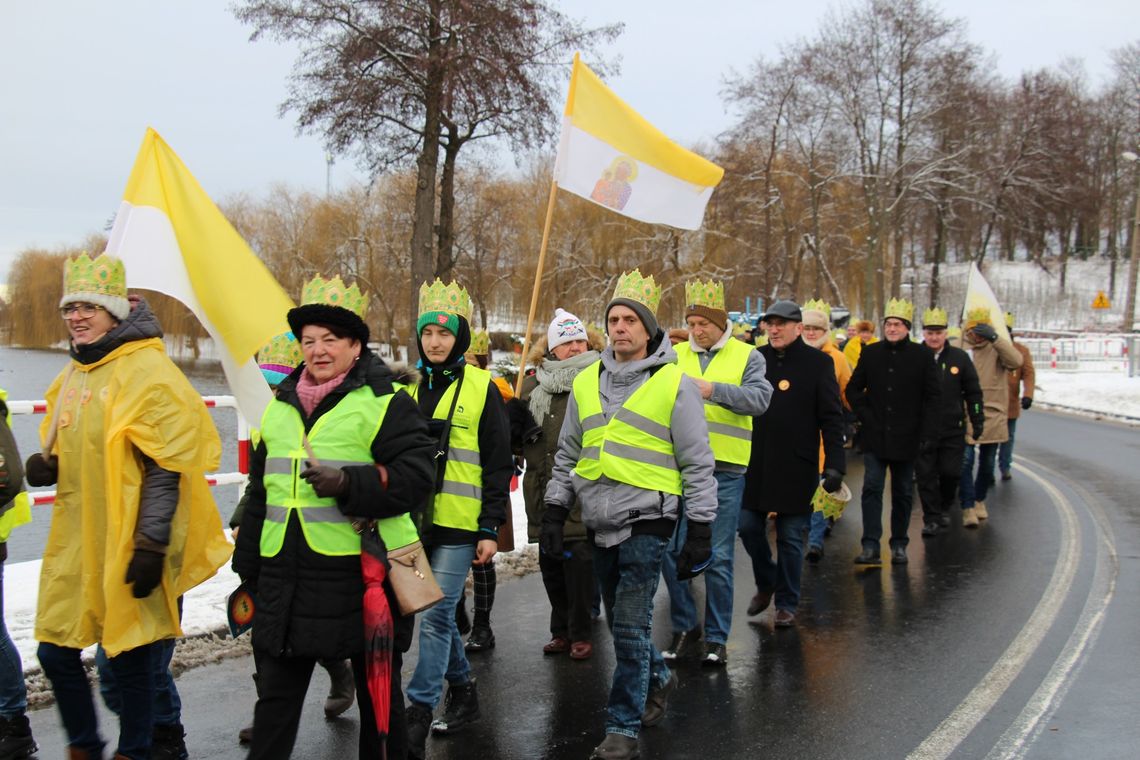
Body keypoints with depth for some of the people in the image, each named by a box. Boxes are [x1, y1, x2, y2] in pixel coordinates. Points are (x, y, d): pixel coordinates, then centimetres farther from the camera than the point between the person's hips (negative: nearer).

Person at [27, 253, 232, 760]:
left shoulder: (147, 371, -12)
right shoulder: (75, 373, 12)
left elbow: (165, 468, -15)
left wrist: (151, 545, -18)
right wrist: (47, 465, 0)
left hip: (126, 545, -7)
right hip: (74, 541, 8)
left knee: (129, 660, 3)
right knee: (55, 651, 11)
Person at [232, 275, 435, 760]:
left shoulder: (385, 401, -6)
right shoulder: (280, 406, 13)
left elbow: (415, 472, -14)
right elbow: (259, 495, 19)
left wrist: (351, 483, -27)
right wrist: (247, 572, 18)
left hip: (363, 571, -5)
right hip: (286, 574, 6)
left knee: (377, 691, 10)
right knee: (275, 697, 12)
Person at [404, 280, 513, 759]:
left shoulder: (481, 388, -4)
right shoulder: (411, 389, 11)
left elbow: (499, 464, -5)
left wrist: (490, 529, -9)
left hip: (459, 523, -5)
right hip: (416, 521, 5)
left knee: (435, 617, -8)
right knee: (439, 614, 13)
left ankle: (417, 719, -3)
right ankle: (463, 692, 31)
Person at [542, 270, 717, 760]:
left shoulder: (674, 384, -5)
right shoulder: (587, 382, 10)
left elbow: (697, 463, -3)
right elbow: (567, 454, 17)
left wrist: (700, 531, -6)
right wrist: (554, 513, 11)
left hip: (646, 521, -5)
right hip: (601, 523, 6)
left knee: (630, 627, -6)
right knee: (621, 622, 17)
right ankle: (658, 679, 42)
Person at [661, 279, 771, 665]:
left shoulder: (747, 356, 3)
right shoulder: (675, 355, 10)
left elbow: (760, 398, -13)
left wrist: (713, 389, -27)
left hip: (725, 469, -2)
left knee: (718, 557, 3)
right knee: (671, 550, 4)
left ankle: (717, 637, 15)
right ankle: (685, 627, 21)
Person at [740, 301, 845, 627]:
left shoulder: (818, 363, -3)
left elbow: (831, 418, -4)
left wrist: (834, 465, -12)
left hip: (796, 466, -3)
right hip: (755, 463, 3)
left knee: (791, 537, 4)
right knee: (748, 526, 7)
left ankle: (786, 604, 19)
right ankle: (765, 584, 32)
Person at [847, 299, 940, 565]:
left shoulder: (921, 355, 0)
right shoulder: (871, 353, 4)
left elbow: (933, 396, 1)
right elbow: (853, 389, 13)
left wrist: (928, 432, -6)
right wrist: (865, 415, -1)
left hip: (906, 439, 0)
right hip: (875, 437, 1)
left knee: (903, 493, 9)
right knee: (872, 489, -7)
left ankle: (899, 545, 20)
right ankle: (870, 546, -7)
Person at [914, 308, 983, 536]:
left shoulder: (959, 357, 3)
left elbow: (973, 392, 9)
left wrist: (977, 420, 6)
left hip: (952, 429, 1)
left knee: (951, 472, 5)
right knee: (926, 475, 1)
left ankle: (944, 509, 29)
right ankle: (931, 518, 10)